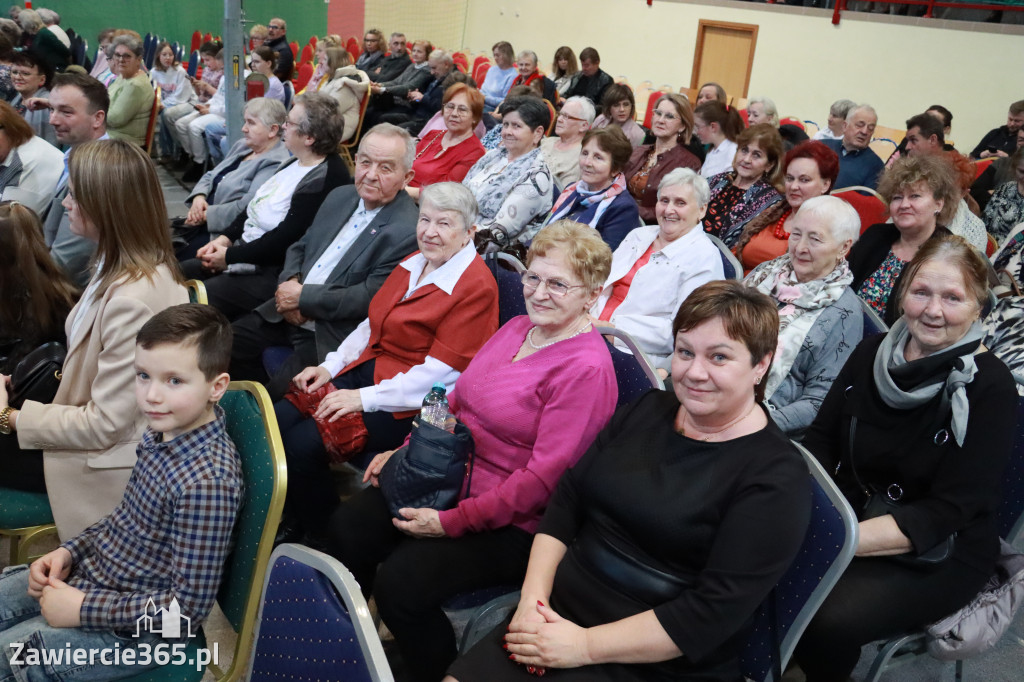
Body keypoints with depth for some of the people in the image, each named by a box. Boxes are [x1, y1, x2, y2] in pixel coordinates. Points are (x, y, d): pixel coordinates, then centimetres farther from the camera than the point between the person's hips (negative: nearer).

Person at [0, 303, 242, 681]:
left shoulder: (207, 480, -33)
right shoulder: (163, 431, -6)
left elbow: (191, 605, -27)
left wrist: (84, 609, -22)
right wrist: (71, 550, -1)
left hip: (134, 631, -8)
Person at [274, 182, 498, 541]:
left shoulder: (476, 286, -15)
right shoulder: (414, 264, 12)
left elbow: (440, 372, -19)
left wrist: (366, 398, -19)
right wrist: (330, 365, 5)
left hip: (410, 401, -8)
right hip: (367, 368, 8)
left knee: (303, 444, -21)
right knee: (276, 421, -9)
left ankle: (328, 539, 4)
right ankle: (291, 525, 12)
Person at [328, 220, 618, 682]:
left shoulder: (587, 368, -19)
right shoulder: (517, 328, 8)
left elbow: (545, 474, -22)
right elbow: (458, 401, 16)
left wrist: (452, 522, -21)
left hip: (510, 522, -8)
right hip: (450, 477, 8)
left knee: (399, 582, -23)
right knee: (346, 528, -6)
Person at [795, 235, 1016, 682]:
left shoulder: (989, 388, -13)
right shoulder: (873, 353, 1)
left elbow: (946, 514, -18)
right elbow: (820, 440, 3)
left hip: (938, 556, -4)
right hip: (849, 512, 5)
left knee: (829, 619, -30)